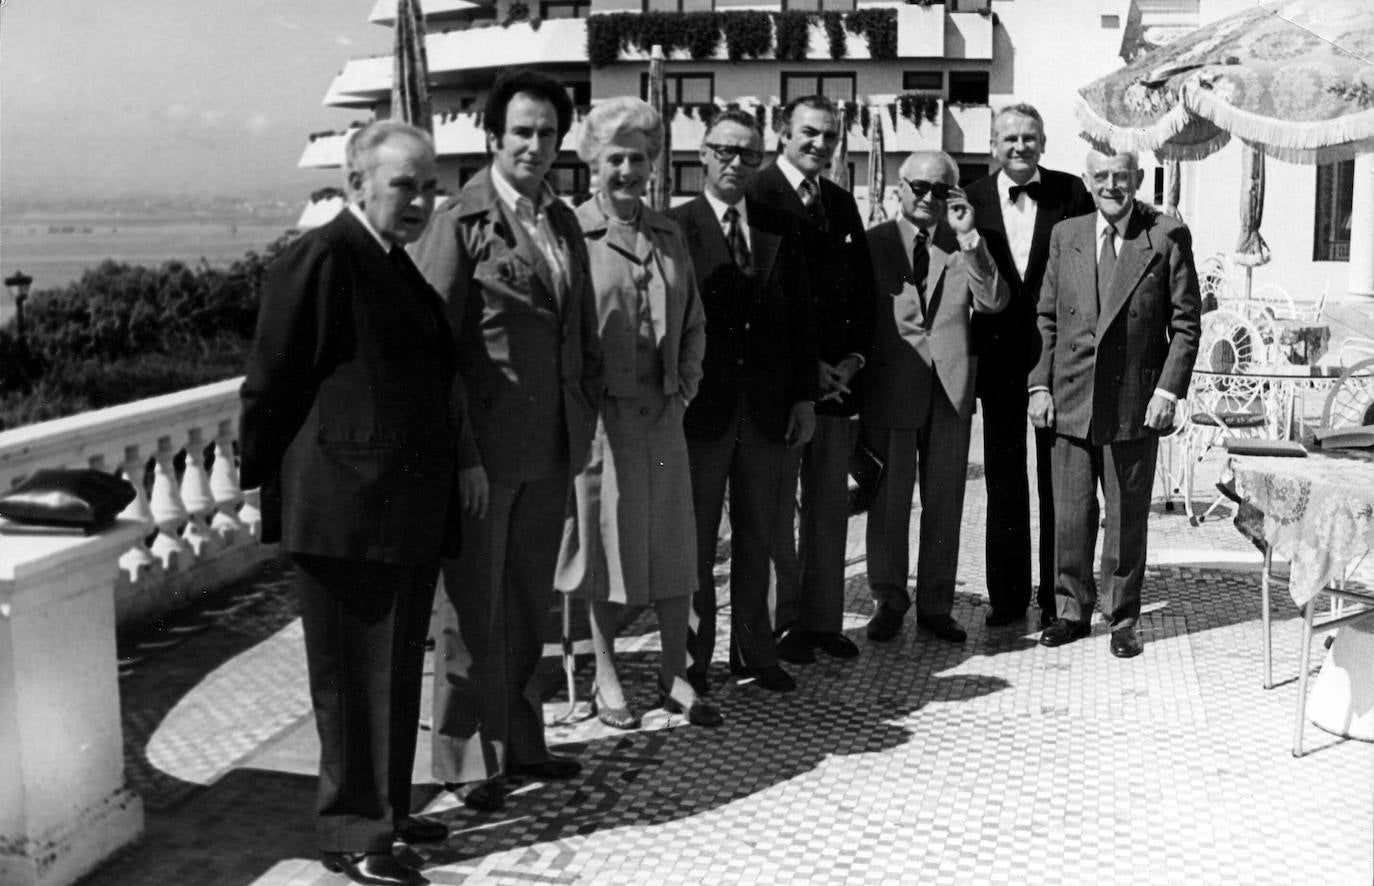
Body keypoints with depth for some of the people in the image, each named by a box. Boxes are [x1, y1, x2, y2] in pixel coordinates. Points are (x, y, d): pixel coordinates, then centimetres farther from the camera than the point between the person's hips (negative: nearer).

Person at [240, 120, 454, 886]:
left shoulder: (398, 266, 15)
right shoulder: (321, 258, -13)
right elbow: (273, 383, -11)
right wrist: (261, 482, -6)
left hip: (410, 506, 9)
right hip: (348, 509, -9)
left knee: (398, 669, 17)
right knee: (357, 673, 1)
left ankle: (384, 808, 31)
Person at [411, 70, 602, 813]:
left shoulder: (563, 222, 11)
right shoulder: (460, 222, -10)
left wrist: (586, 419, 10)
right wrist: (461, 455, -16)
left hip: (553, 448, 7)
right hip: (484, 449, -6)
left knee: (529, 603, 16)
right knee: (473, 606, 5)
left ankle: (519, 739, 30)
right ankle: (467, 759, 17)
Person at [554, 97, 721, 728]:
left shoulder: (668, 236, 11)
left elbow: (693, 322, 17)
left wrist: (684, 386, 5)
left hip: (661, 415, 5)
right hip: (598, 415, -4)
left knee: (672, 544, 8)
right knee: (605, 544, 6)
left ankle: (674, 675, 21)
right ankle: (606, 679, 20)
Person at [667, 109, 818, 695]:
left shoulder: (780, 227, 9)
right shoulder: (675, 227, -4)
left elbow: (801, 317, 9)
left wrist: (805, 396, 4)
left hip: (767, 410, 4)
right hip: (701, 406, -4)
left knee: (756, 539, 14)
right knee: (695, 542, 6)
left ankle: (753, 653, 27)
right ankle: (692, 659, 17)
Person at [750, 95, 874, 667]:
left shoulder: (842, 203, 15)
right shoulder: (757, 196, -6)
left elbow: (864, 288, 15)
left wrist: (853, 358, 1)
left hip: (838, 377, 6)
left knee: (830, 506, 10)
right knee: (777, 507, 2)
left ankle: (824, 620, 18)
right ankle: (784, 622, 12)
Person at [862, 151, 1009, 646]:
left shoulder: (965, 245, 10)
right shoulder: (874, 242, 4)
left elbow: (994, 302, -5)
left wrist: (968, 238, -11)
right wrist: (856, 367, -3)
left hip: (951, 385, 2)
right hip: (891, 386, -2)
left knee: (945, 501, 8)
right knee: (889, 499, 4)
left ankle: (936, 605, 18)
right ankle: (888, 601, 18)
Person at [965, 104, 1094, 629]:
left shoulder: (1071, 194, -1)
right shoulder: (972, 200, 3)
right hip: (998, 359, 1)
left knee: (1058, 483, 6)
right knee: (1003, 482, 8)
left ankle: (1056, 599, 16)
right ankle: (1007, 598, 18)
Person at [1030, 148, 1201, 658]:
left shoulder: (1169, 237, -1)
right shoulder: (1065, 235, 8)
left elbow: (1185, 323, 0)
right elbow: (1046, 318, 10)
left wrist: (1168, 389, -9)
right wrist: (1040, 385, 2)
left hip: (1137, 402, -2)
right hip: (1071, 399, 2)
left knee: (1127, 517, 6)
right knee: (1070, 515, 7)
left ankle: (1122, 619, 20)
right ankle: (1072, 610, 22)